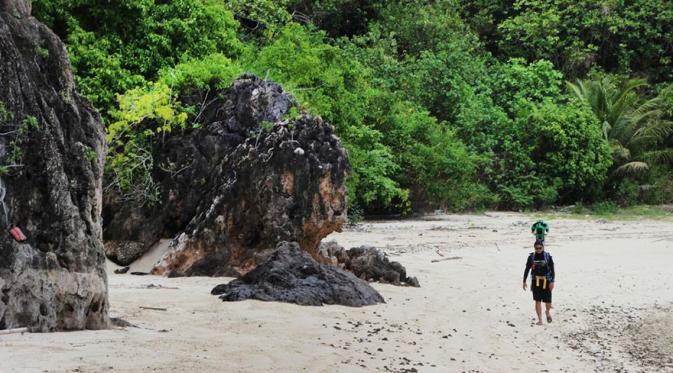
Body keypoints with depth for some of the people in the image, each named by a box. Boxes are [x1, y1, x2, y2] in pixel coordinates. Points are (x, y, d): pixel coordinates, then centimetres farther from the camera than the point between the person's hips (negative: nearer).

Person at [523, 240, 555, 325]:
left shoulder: (548, 256, -4)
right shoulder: (531, 257, 0)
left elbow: (552, 270, -3)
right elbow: (527, 269, 8)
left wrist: (552, 282, -10)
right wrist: (524, 281, 7)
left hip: (546, 281, -1)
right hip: (535, 281, 1)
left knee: (548, 301, 1)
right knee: (538, 301, -3)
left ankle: (548, 311, 35)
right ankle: (540, 319, 4)